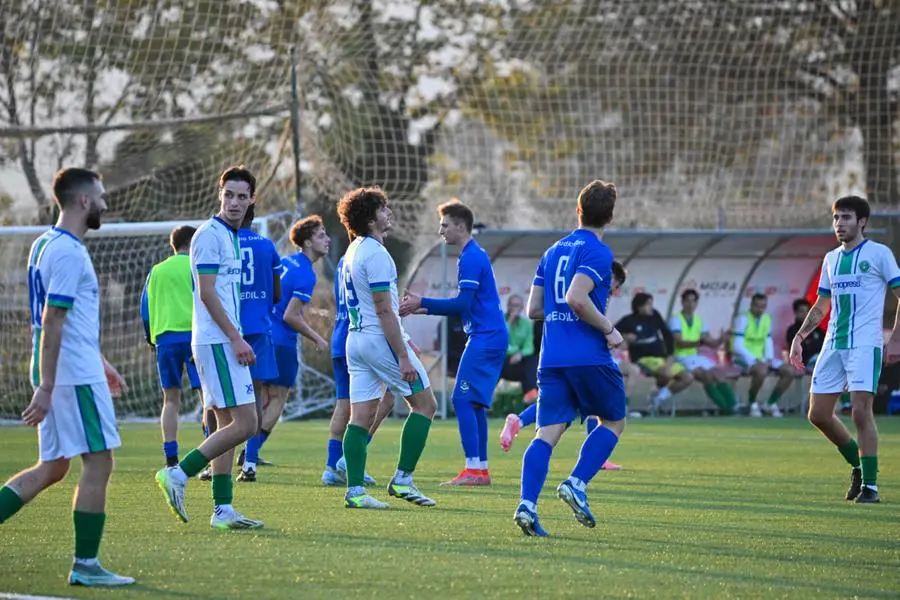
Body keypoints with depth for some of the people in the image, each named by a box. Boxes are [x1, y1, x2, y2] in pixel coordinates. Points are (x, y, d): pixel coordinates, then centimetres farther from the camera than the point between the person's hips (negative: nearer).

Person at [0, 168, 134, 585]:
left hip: (65, 373, 10)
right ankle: (85, 565, 1)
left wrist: (101, 363, 29)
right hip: (76, 376, -10)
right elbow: (52, 324, -20)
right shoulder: (68, 252, -16)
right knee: (99, 462, -3)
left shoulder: (46, 244, 15)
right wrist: (45, 390, -22)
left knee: (52, 468, 12)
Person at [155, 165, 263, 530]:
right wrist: (236, 339, -18)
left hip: (225, 343, 10)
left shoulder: (230, 237, 18)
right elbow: (206, 293, -16)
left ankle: (222, 509, 9)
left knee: (228, 424, 8)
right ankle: (178, 475, -11)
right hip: (217, 343, -10)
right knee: (244, 423, -14)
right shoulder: (210, 234, -10)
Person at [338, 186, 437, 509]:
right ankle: (402, 478, 0)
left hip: (356, 338, 9)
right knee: (425, 403, 3)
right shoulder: (376, 254, -16)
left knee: (361, 416, 4)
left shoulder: (353, 251, 14)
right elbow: (384, 310, -19)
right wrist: (404, 357, -18)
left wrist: (401, 337, 29)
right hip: (380, 338, -9)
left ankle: (355, 490, -1)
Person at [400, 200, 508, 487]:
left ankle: (473, 469, -17)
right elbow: (466, 305, 23)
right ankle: (481, 470, 13)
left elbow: (463, 303, -19)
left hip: (485, 337, -10)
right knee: (474, 402, 12)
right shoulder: (474, 255, 19)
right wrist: (424, 308, 18)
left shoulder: (471, 258, -13)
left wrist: (422, 303, -14)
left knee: (462, 399, -13)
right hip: (491, 336, 10)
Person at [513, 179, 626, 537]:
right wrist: (608, 329, -10)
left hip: (551, 358, 6)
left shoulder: (552, 252, 16)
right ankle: (576, 484, -6)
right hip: (589, 356, -6)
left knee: (548, 432, 0)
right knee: (613, 422, 12)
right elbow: (577, 298, -21)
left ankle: (527, 503, -19)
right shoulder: (598, 252, -7)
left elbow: (533, 309, 16)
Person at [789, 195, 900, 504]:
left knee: (861, 411, -15)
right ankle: (858, 464, 24)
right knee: (818, 414, 4)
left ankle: (870, 485, -8)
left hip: (865, 344, -7)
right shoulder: (831, 259, 16)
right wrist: (799, 336, 10)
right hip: (833, 344, 7)